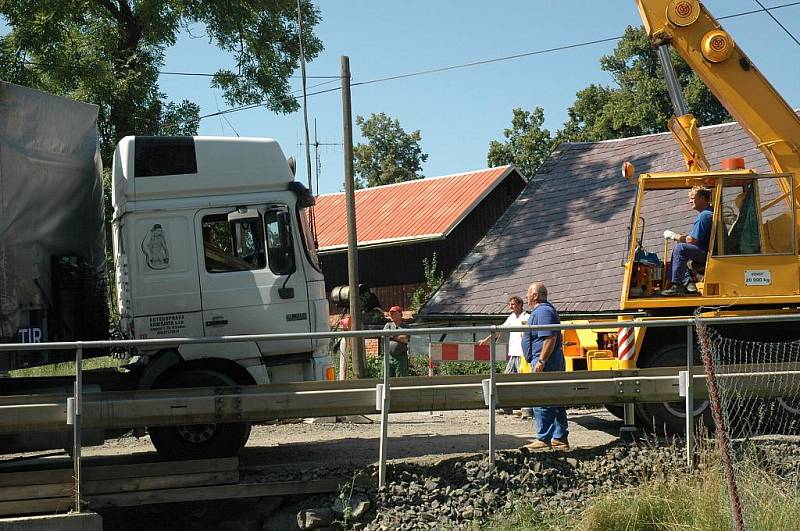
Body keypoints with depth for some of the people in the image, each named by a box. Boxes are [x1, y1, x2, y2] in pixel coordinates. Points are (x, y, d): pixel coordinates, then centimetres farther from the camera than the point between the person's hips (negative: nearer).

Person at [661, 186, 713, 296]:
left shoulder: (704, 216, -18)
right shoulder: (710, 212, 17)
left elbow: (692, 240, -20)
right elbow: (696, 236, 20)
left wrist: (673, 235, -7)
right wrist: (677, 236, 8)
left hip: (707, 253, -12)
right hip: (705, 252, 12)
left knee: (680, 248, -24)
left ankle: (677, 286, -24)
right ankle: (688, 283, 5)